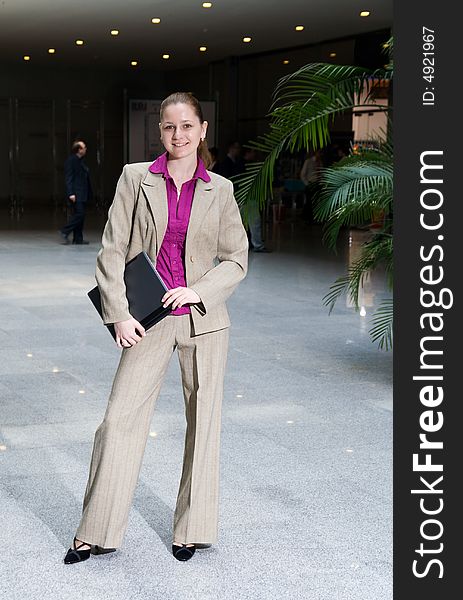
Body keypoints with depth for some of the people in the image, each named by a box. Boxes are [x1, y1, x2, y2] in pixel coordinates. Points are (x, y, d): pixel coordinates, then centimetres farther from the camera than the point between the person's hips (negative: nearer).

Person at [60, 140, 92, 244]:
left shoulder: (81, 161, 16)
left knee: (80, 215, 8)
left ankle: (78, 239, 10)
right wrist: (71, 194, -22)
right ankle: (65, 231, -3)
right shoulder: (71, 160, -10)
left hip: (82, 194, 9)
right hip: (76, 194, -9)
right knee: (79, 214, -14)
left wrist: (89, 193, 15)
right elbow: (68, 178, -15)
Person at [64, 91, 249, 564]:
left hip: (204, 319, 1)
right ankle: (97, 534, 12)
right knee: (120, 418, -1)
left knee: (203, 420, 7)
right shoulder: (135, 178, 1)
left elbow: (237, 259, 6)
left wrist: (199, 291, -9)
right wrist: (119, 314, -7)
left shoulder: (219, 190, 3)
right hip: (149, 320, -1)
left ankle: (192, 529, 22)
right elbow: (111, 251, 0)